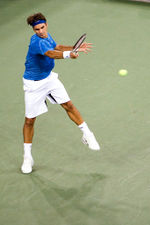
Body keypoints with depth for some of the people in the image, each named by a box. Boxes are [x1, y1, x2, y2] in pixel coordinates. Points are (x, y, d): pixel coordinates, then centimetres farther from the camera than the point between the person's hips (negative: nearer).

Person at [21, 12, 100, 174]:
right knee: (29, 120, 1)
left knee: (68, 105, -1)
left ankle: (87, 135, 14)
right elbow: (51, 54, -48)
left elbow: (56, 47, 16)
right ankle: (27, 157, 15)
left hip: (49, 77, 7)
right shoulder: (37, 42, -29)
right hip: (33, 84, -7)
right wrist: (68, 54, -66)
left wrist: (76, 48, 5)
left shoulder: (46, 36, -3)